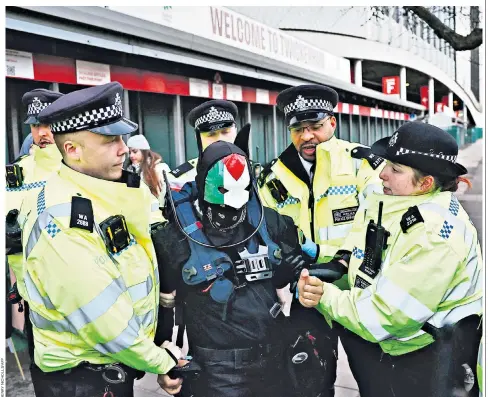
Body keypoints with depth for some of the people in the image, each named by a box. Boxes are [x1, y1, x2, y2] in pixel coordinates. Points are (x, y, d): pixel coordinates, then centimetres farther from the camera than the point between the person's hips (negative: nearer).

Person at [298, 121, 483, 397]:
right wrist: (316, 286, -18)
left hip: (431, 364, -6)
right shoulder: (379, 204, -4)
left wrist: (325, 298, -19)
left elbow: (386, 315, -28)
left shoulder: (437, 232, -28)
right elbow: (350, 268, 1)